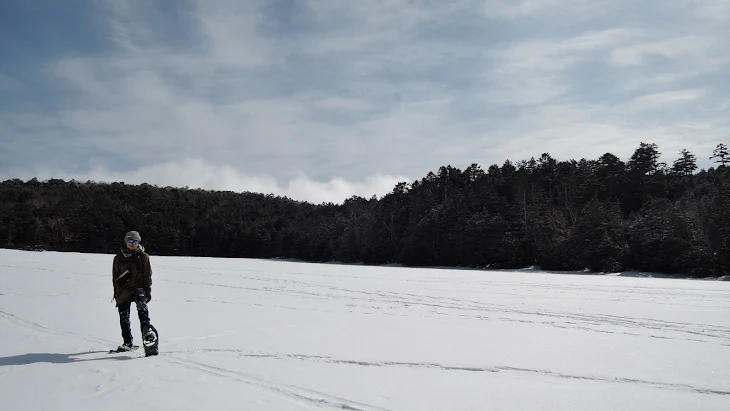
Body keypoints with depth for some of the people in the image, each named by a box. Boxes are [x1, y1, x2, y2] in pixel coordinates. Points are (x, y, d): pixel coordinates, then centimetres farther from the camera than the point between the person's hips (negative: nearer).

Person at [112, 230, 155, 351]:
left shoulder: (143, 256, 4)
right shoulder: (119, 257, 8)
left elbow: (148, 275, 4)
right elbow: (115, 276, 14)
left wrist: (148, 291, -1)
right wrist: (116, 292, 10)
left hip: (138, 288, -3)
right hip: (123, 290, 3)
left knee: (141, 303, -34)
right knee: (124, 318, 5)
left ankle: (146, 329, -39)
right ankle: (128, 342, 17)